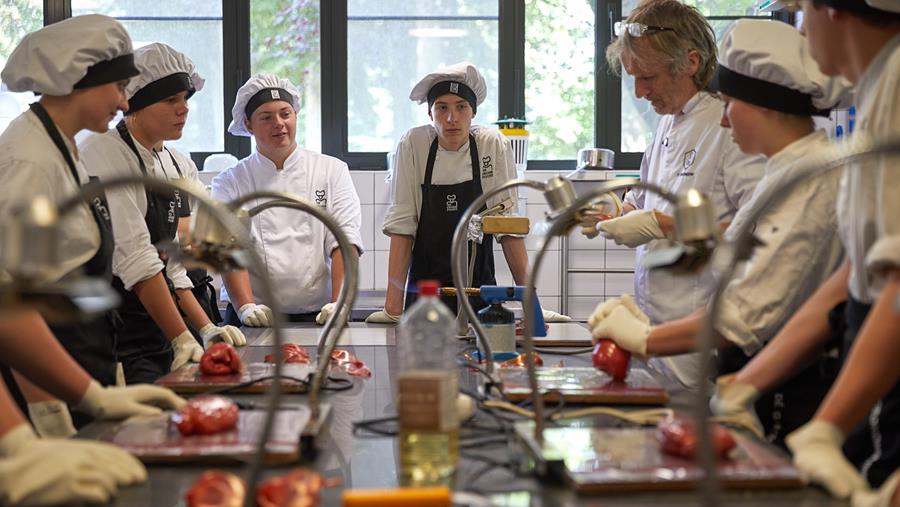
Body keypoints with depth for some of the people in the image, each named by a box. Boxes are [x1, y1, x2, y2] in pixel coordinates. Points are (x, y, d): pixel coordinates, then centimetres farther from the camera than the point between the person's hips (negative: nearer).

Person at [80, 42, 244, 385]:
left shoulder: (163, 163, 15)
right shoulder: (105, 154, -12)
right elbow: (135, 259, -19)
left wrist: (207, 329, 8)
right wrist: (182, 339, -21)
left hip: (155, 340, 8)